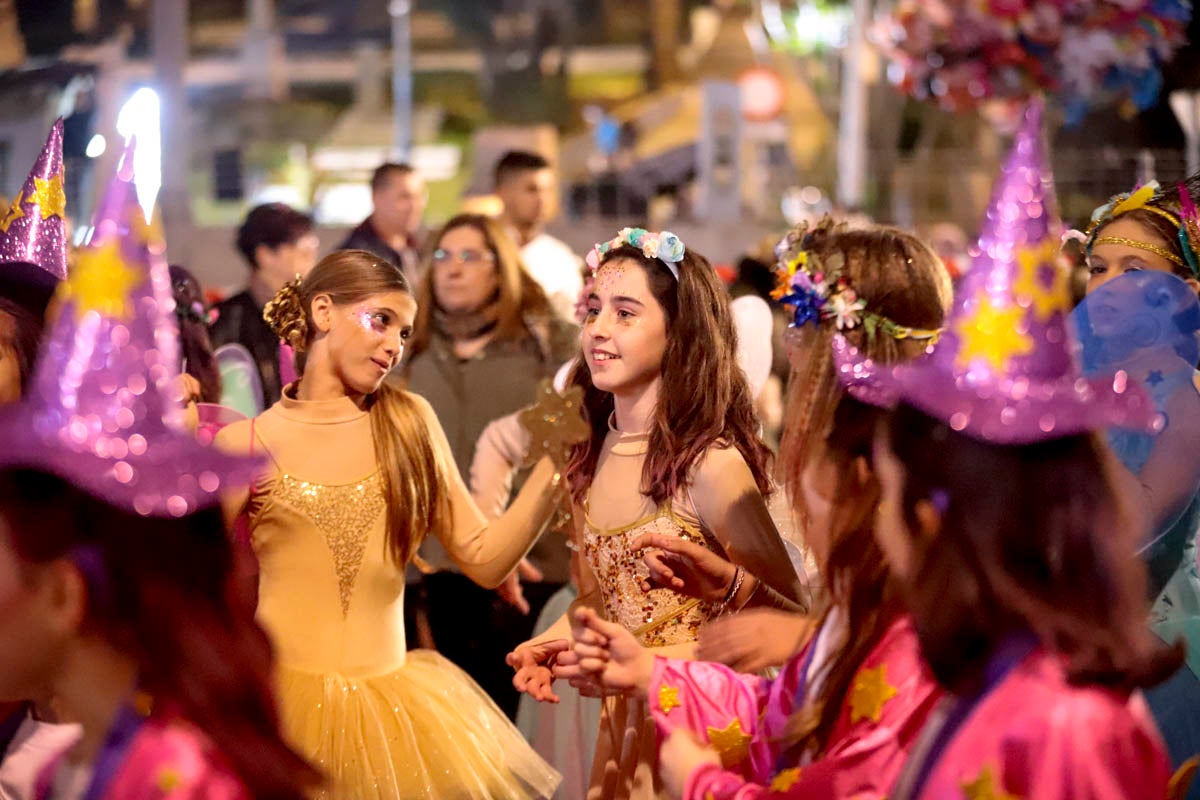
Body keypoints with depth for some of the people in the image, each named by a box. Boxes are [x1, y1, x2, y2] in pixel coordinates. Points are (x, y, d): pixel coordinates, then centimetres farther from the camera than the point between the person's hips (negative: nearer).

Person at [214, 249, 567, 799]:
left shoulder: (408, 423, 6)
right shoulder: (247, 445, 0)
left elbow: (484, 558, 5)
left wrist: (552, 470, -6)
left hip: (390, 704, 2)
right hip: (282, 698, -2)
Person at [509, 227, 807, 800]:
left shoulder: (709, 463, -19)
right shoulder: (589, 460, 2)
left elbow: (787, 614, -17)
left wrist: (649, 662, -22)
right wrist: (550, 645, -4)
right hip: (624, 723, 6)